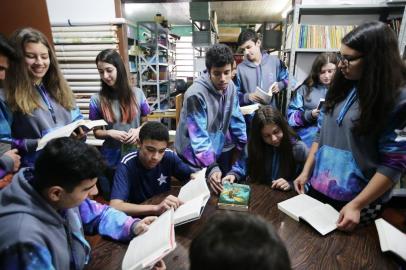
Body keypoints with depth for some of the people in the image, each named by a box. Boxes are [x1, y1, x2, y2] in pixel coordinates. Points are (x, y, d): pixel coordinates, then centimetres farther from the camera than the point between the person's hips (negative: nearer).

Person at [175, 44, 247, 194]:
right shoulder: (196, 94, -27)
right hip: (193, 157, -6)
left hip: (216, 152, 6)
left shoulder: (230, 87, -7)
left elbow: (236, 121, 1)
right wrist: (211, 168, -36)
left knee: (223, 189, 18)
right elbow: (199, 137, -29)